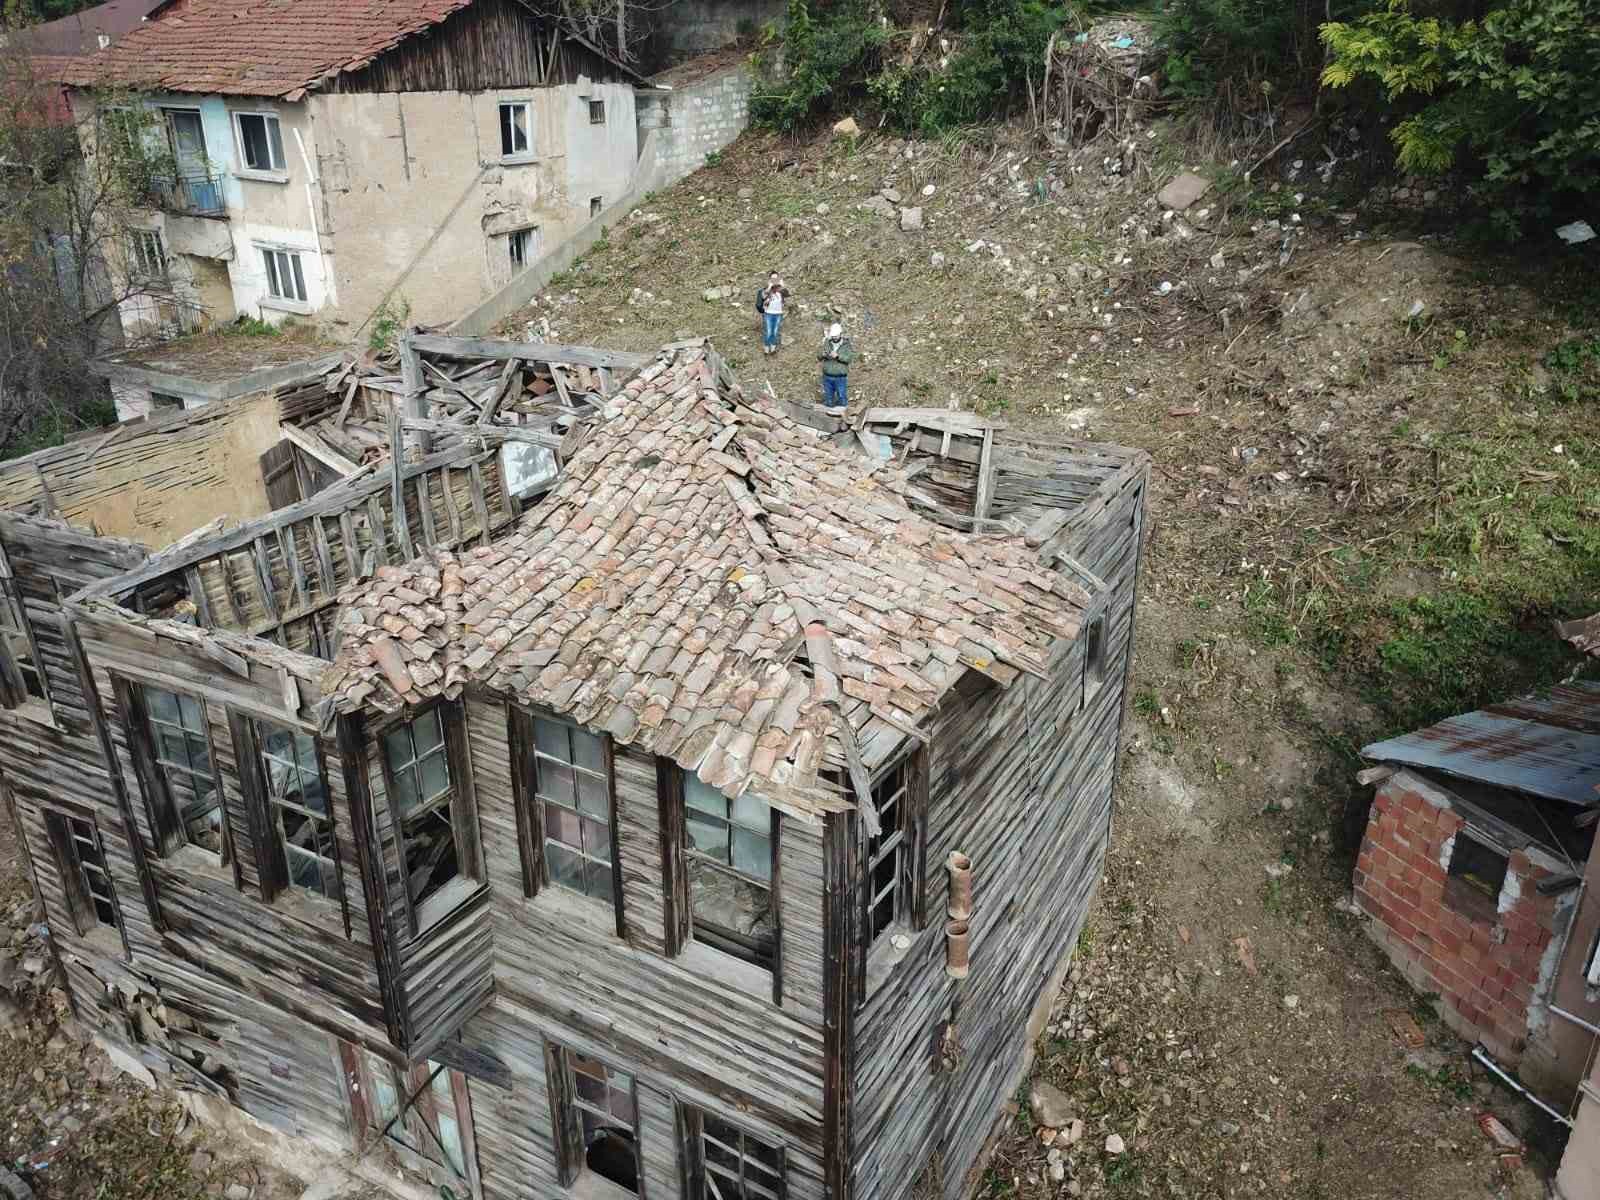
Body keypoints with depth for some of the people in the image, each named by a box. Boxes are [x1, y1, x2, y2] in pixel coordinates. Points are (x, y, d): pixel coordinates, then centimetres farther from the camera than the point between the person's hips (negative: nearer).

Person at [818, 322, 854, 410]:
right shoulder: (827, 343, 4)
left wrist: (838, 356, -28)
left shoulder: (847, 345, -4)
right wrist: (822, 354, -20)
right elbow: (818, 357, 4)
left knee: (841, 397, 1)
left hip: (840, 377, -3)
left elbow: (850, 358, -15)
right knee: (828, 398, 11)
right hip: (827, 377, 3)